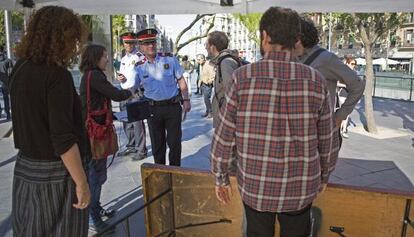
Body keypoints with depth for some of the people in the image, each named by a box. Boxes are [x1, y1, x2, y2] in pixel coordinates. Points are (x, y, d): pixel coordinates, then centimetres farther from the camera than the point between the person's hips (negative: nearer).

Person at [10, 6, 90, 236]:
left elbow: (28, 121, 13)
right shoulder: (57, 75, -20)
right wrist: (81, 182, -17)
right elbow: (63, 138, -23)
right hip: (55, 174, -7)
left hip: (25, 167, 8)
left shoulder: (20, 69, 4)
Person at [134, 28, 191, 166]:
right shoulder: (139, 67, 1)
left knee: (174, 142, 5)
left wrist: (186, 100, -3)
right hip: (153, 109, 1)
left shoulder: (170, 59, -3)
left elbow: (181, 81, 2)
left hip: (173, 107, -1)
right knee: (157, 143, 12)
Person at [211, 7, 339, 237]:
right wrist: (324, 176, 16)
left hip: (254, 186, -1)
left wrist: (221, 177, 4)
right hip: (301, 189, 1)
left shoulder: (243, 77, -15)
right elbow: (328, 140, -1)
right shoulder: (316, 81, -10)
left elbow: (224, 136, -10)